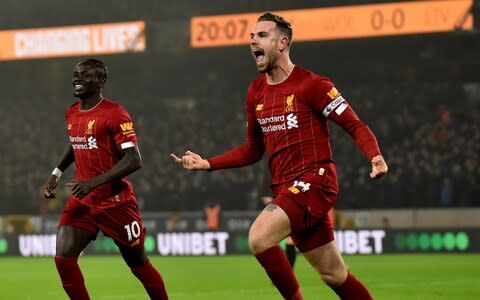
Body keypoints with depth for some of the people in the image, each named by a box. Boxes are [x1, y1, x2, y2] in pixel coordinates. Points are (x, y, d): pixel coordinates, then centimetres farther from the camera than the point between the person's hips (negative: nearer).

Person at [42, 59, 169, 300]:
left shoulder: (115, 114, -16)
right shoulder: (72, 113, 7)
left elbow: (133, 160, -23)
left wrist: (94, 182, -30)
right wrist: (57, 172, 17)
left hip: (116, 202, -6)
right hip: (82, 202, 6)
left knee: (139, 265, 7)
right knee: (63, 259, -12)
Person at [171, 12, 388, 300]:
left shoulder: (311, 84, -8)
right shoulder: (256, 92, 13)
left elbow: (355, 125, -9)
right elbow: (253, 149, 22)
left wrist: (375, 156, -28)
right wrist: (206, 163, 12)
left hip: (314, 179, -7)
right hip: (285, 188, 7)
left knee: (259, 237, -24)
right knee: (334, 275, 9)